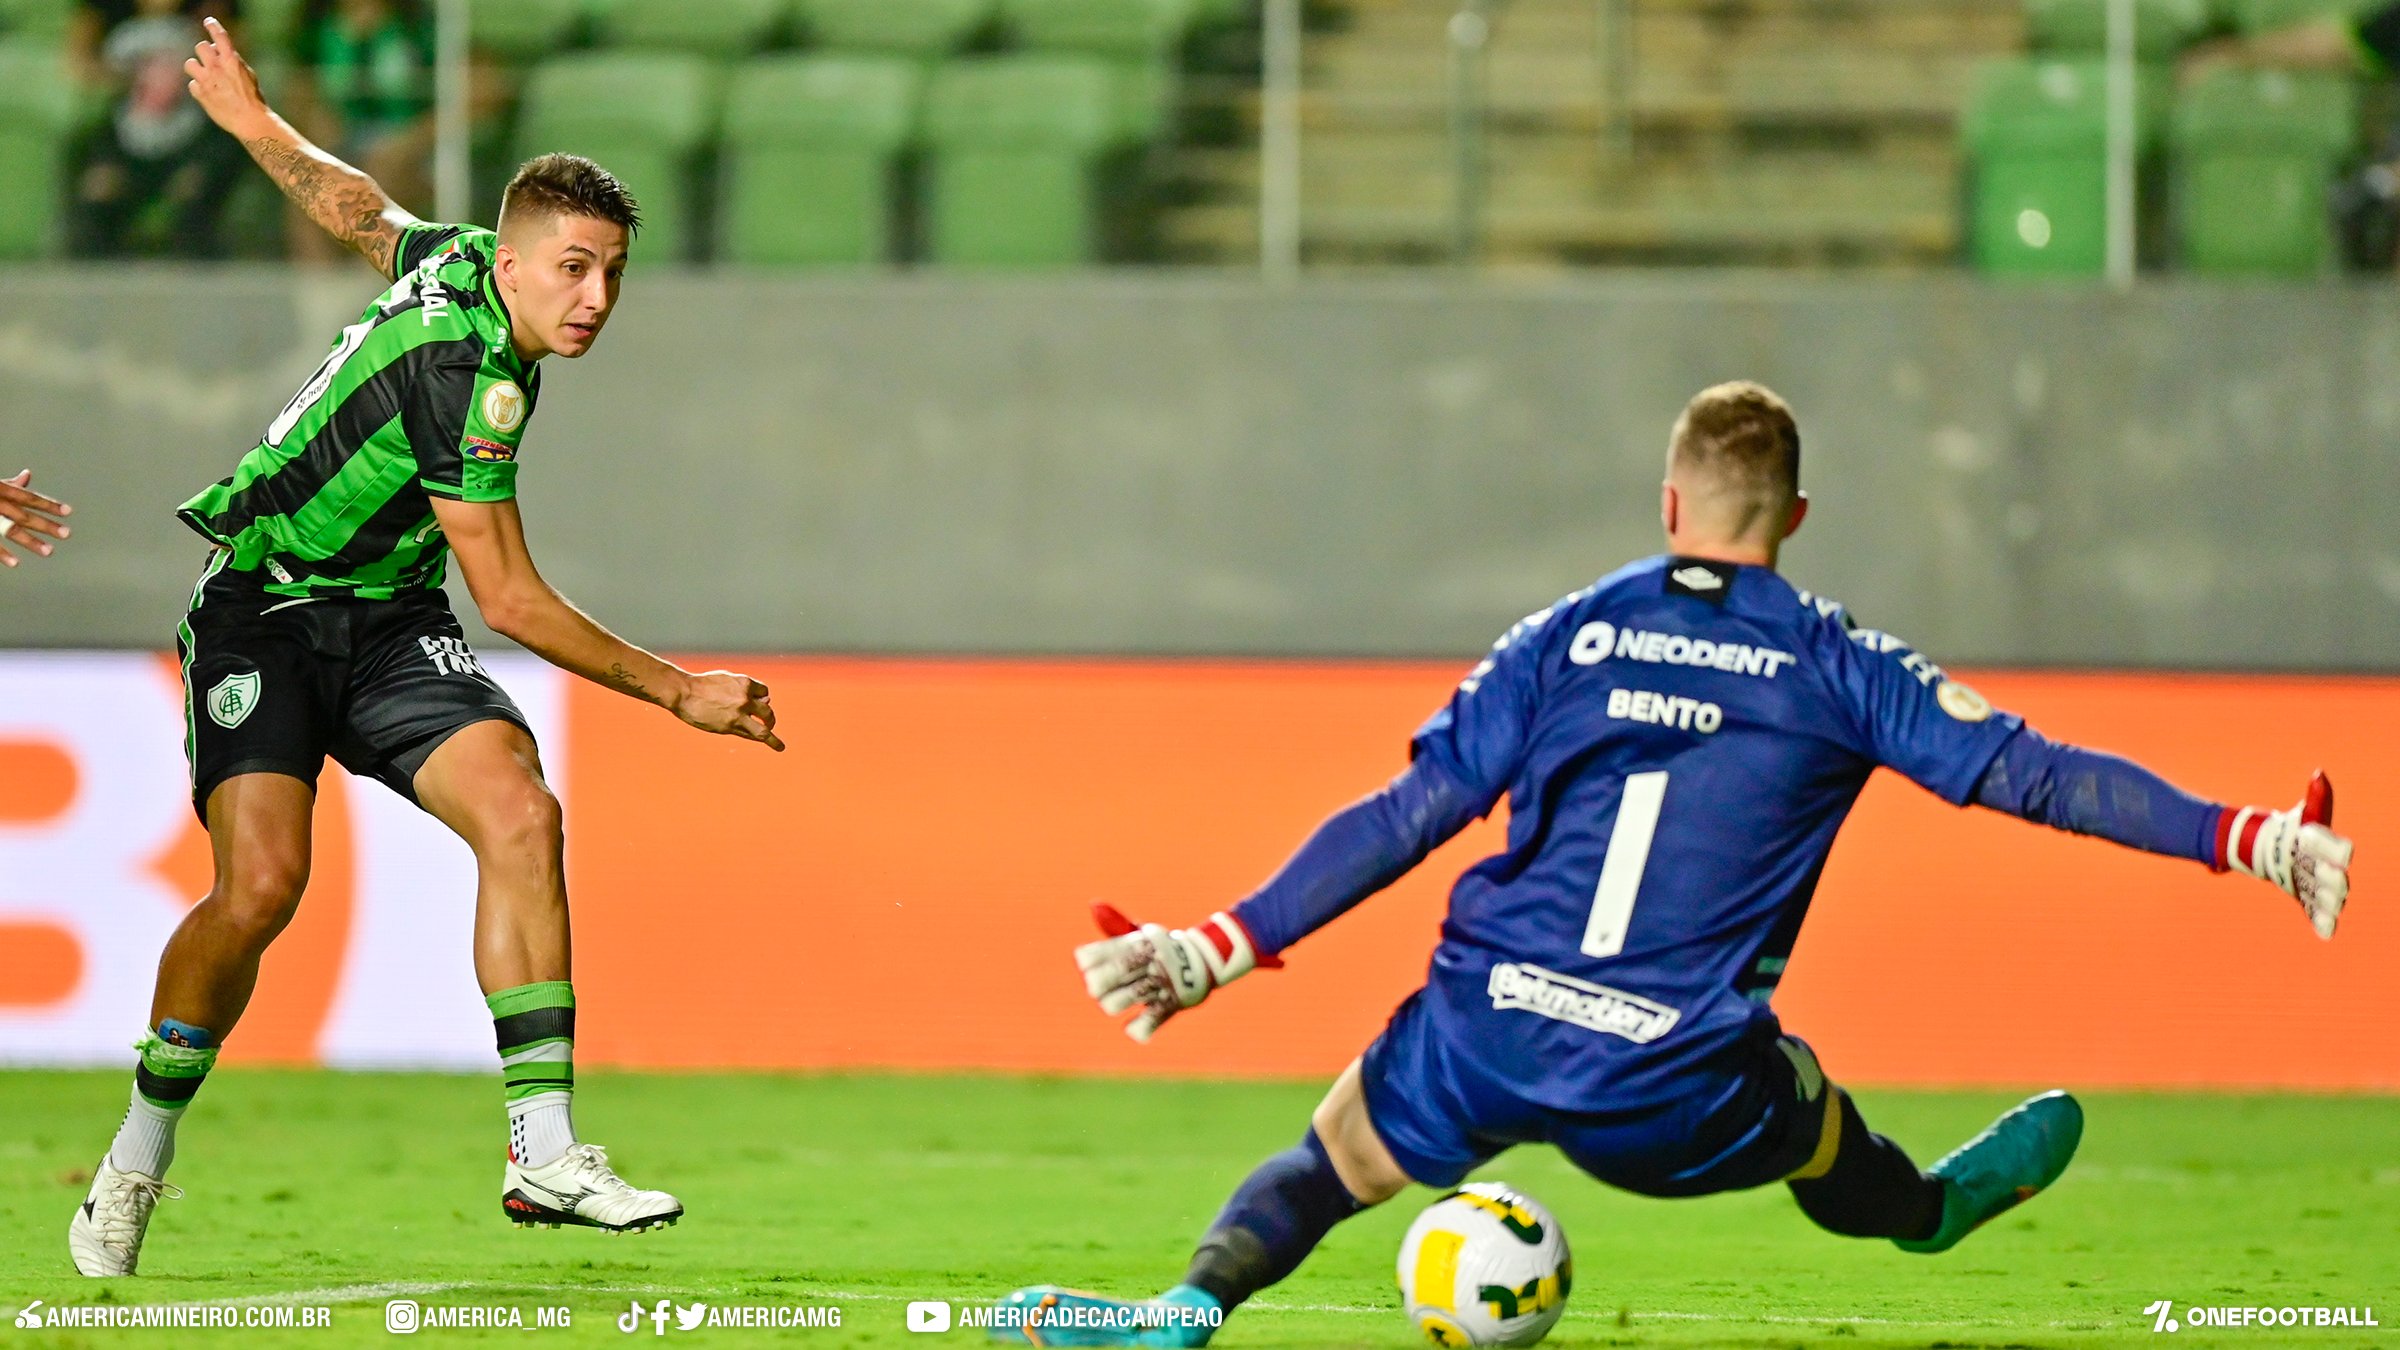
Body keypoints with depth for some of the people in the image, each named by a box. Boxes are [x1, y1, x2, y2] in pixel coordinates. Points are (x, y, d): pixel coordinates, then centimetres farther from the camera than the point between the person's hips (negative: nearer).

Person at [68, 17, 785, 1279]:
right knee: (262, 882, -24)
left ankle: (543, 1152, -22)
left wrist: (256, 121, 41)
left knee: (518, 812, -17)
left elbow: (354, 204, 19)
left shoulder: (460, 259, -1)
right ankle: (141, 1152, 0)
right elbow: (510, 598, -22)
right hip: (265, 614, -8)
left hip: (387, 626, 8)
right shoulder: (465, 377, -27)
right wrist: (679, 691, -17)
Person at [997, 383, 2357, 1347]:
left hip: (1487, 1040, 0)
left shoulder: (1567, 637, 8)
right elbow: (2025, 770, 1)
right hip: (1674, 1097, 0)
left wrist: (1224, 947, 4)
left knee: (1335, 1152, 22)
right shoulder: (1836, 665, 5)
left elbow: (1408, 815, 2)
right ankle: (1933, 1211, 58)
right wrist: (2246, 836, 3)